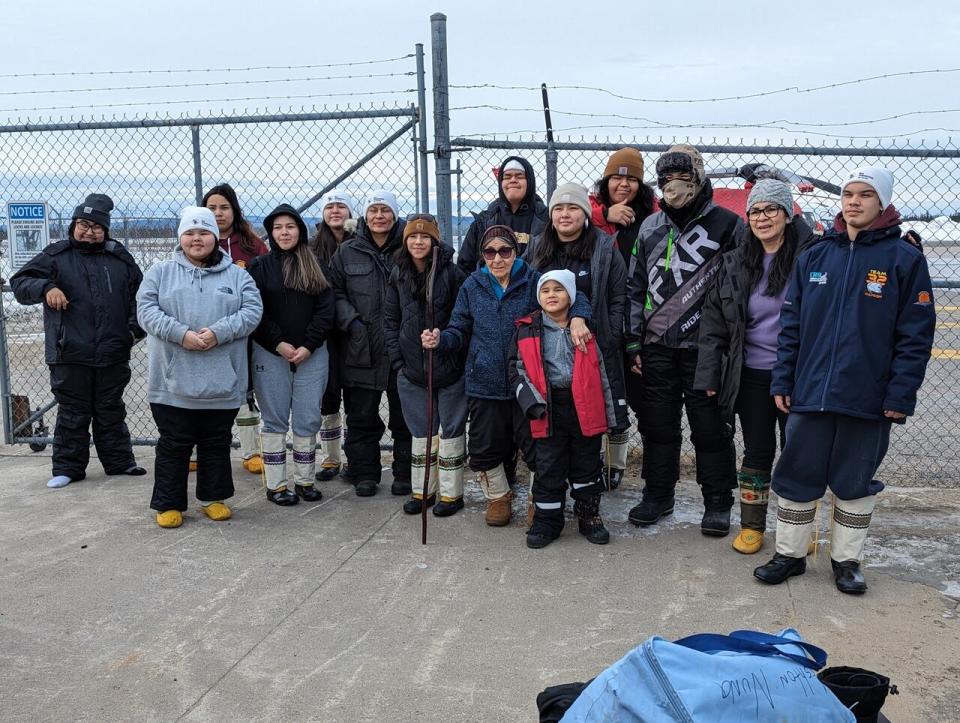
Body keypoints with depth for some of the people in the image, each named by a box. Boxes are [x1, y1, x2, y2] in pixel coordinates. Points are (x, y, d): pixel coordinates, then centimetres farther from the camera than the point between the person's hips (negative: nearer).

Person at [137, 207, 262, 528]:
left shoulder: (237, 275, 8)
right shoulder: (161, 272, 7)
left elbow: (252, 312, -3)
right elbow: (147, 310, -3)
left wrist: (218, 332, -17)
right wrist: (181, 334, -18)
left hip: (222, 381, 1)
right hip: (174, 380, -1)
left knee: (217, 442, 12)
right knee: (174, 444, 6)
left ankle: (213, 498, 27)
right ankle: (168, 503, 18)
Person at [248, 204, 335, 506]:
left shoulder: (315, 266, 8)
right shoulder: (261, 266, 3)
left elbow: (326, 309, 2)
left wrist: (308, 346, -9)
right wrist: (279, 344, -12)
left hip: (312, 355, 2)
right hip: (271, 355, -2)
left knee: (308, 421, 5)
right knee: (275, 421, 3)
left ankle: (304, 480, 16)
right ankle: (276, 484, 10)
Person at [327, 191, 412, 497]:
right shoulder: (347, 252, 6)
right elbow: (336, 292, 8)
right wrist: (351, 321, -7)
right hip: (361, 349, 2)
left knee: (405, 414, 8)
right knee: (362, 415, 9)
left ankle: (405, 473, 21)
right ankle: (364, 473, 21)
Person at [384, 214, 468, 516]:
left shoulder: (452, 273, -8)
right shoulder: (399, 275, 6)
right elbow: (390, 319, 9)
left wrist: (445, 342, -9)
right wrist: (397, 359, 3)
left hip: (449, 367, -4)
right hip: (412, 368, 4)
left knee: (451, 429, 6)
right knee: (421, 431, 14)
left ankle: (451, 492, 17)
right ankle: (423, 490, 25)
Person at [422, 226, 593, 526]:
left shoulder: (534, 281, -5)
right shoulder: (472, 286, 4)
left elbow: (574, 298, -4)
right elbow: (461, 330, 9)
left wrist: (577, 319, -26)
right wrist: (440, 340, -12)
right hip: (485, 384, 2)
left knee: (535, 445, 5)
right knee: (485, 447, 11)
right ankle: (498, 497, 36)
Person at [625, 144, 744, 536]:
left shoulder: (727, 225, -3)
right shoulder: (651, 227, 10)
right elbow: (636, 287, 13)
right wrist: (632, 341, 9)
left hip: (703, 347, -4)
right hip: (657, 346, 4)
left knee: (710, 427, 4)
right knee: (657, 424, 11)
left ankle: (717, 502, 18)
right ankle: (658, 494, 26)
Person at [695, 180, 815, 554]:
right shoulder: (735, 264, 4)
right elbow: (714, 322, 6)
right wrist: (709, 375, 3)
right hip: (752, 376, 2)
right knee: (757, 452, 11)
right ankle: (751, 526, 25)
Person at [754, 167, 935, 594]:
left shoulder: (904, 259, -3)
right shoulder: (814, 257, 7)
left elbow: (915, 335, -5)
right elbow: (791, 325, 9)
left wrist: (901, 395, -10)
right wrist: (782, 381, 4)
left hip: (867, 400, -3)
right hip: (809, 395, 3)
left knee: (855, 482, 11)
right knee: (796, 478, 9)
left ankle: (846, 559, 27)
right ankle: (790, 554, 25)